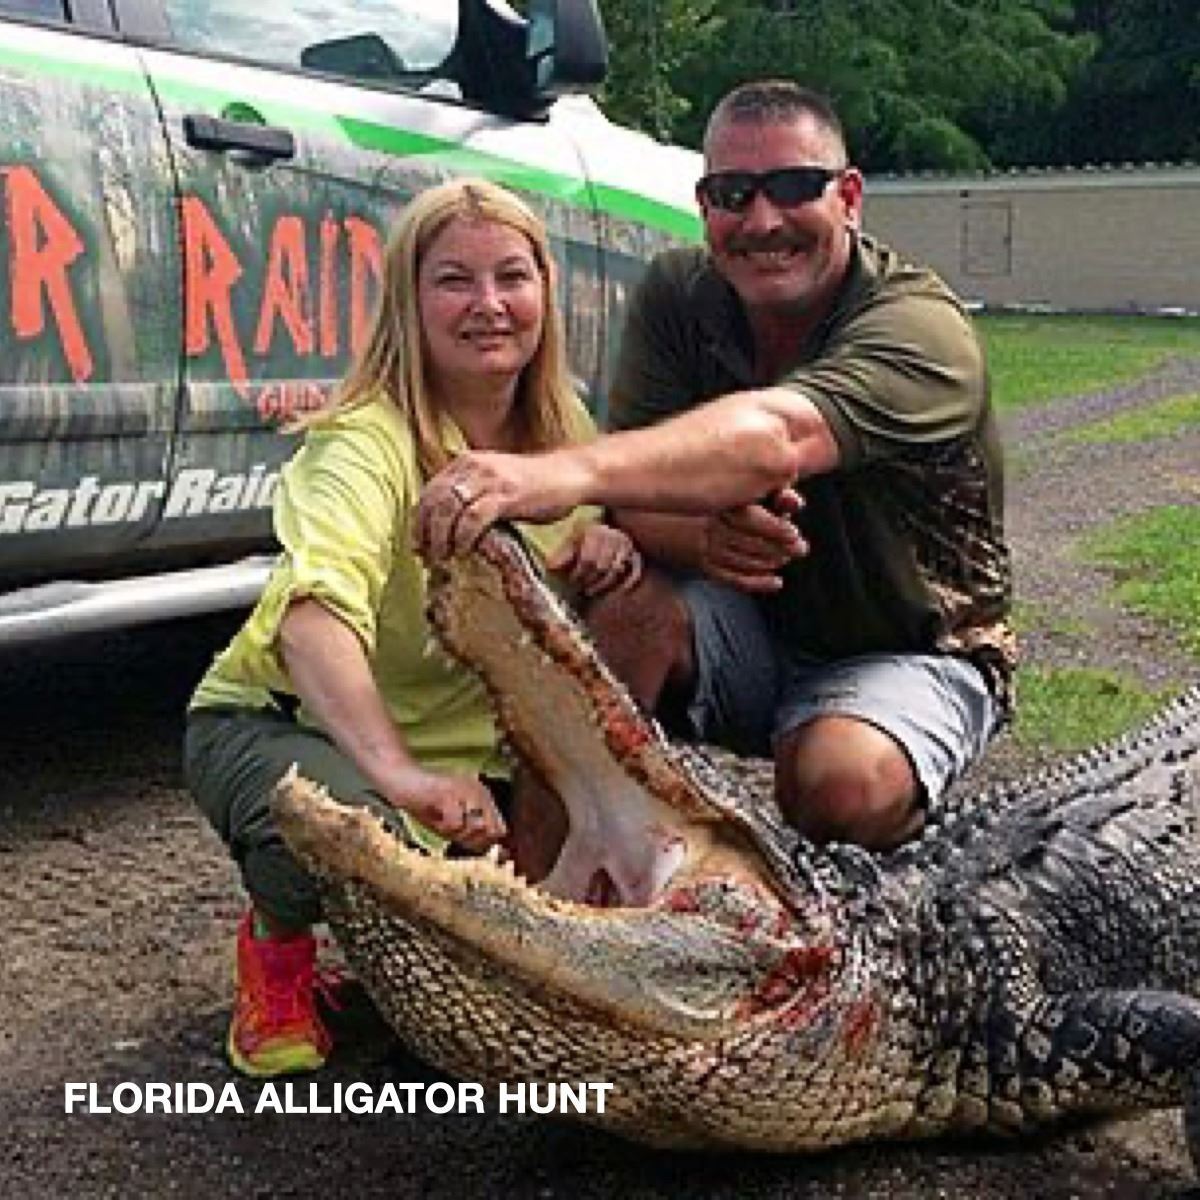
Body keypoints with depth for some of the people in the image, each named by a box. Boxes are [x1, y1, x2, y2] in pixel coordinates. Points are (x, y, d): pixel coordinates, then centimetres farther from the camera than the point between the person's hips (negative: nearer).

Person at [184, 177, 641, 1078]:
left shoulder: (561, 428, -5)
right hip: (283, 720, -6)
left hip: (467, 743, 7)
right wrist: (400, 773, -61)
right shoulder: (370, 442, -27)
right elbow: (313, 613, -46)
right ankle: (279, 947, 0)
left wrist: (606, 542, -20)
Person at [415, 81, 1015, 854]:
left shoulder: (918, 323, -23)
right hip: (748, 624, 4)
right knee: (623, 608, -27)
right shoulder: (678, 294, -4)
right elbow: (636, 486, -11)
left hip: (912, 651, -4)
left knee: (845, 784, -35)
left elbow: (774, 438, -45)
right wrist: (701, 536, -36)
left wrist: (569, 472, -61)